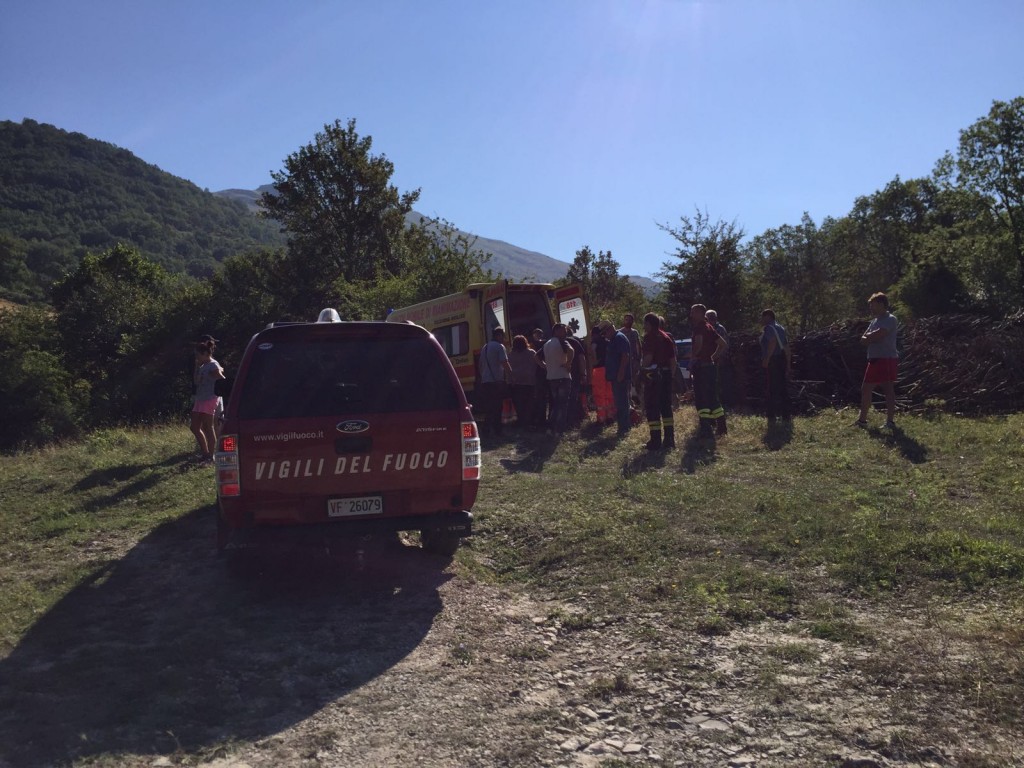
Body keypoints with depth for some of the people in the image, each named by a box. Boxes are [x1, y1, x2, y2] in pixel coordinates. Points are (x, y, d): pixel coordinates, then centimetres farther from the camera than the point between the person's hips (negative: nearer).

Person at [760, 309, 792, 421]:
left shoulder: (768, 328, -8)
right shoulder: (780, 328, 19)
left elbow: (773, 341, -26)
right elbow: (787, 348, 18)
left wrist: (766, 359, -25)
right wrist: (788, 364, 20)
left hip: (772, 362, -8)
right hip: (782, 361, 9)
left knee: (772, 390, -6)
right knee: (782, 389, 13)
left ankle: (772, 415, -5)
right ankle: (786, 414, 16)